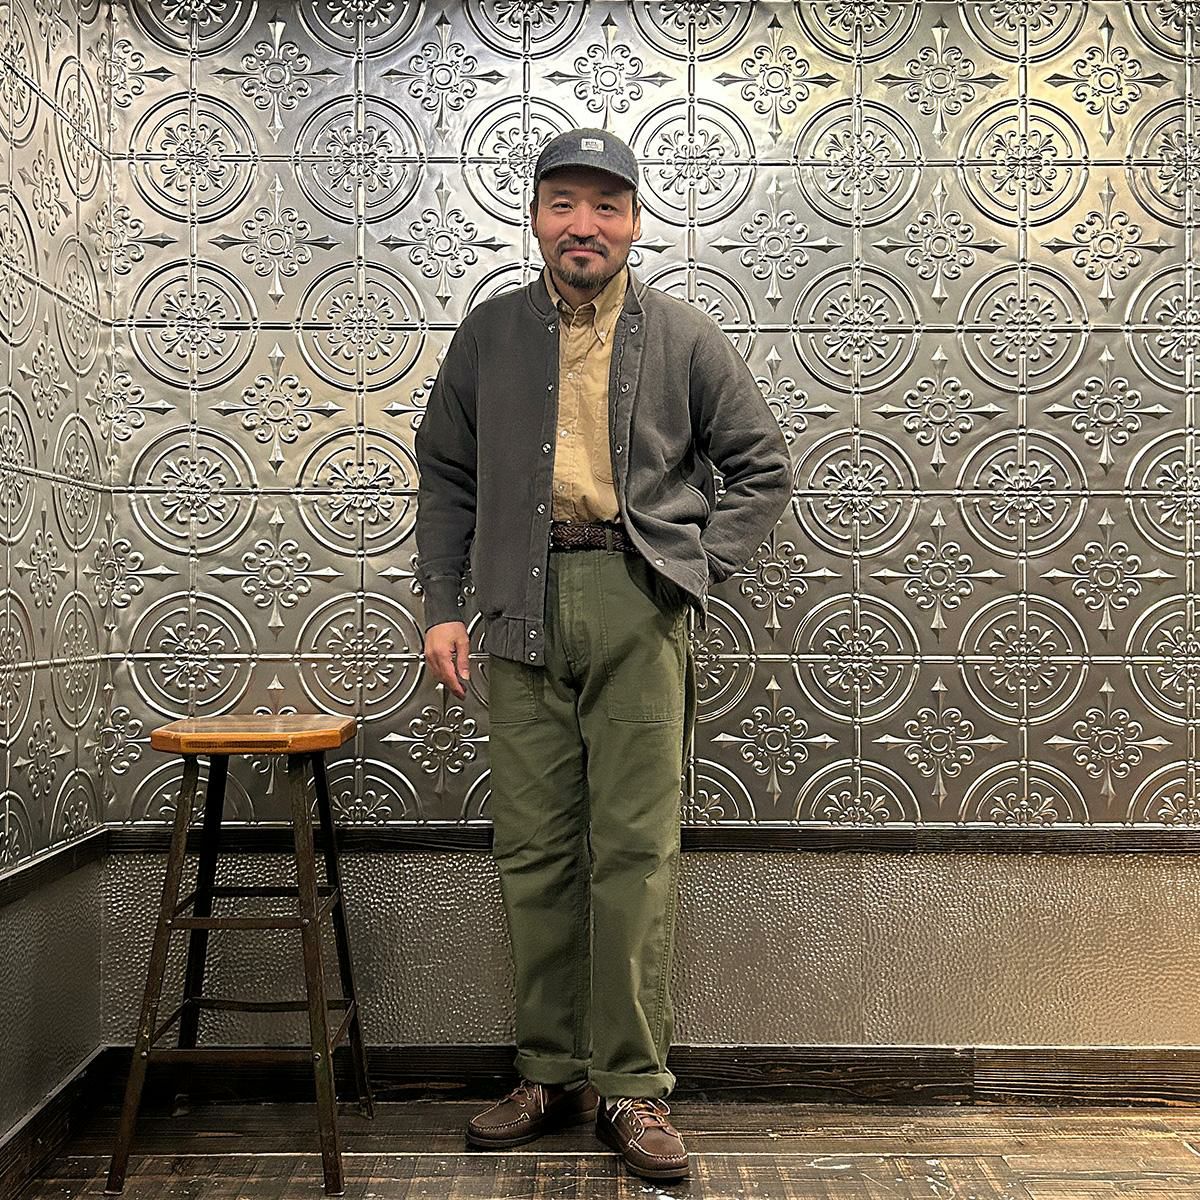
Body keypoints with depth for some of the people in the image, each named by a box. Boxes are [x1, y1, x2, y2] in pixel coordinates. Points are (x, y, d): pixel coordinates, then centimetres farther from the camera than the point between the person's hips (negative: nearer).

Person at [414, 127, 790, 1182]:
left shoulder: (684, 336, 9)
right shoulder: (488, 335, 14)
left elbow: (763, 464, 14)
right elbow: (446, 475, 18)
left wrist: (700, 566, 2)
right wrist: (444, 605, 9)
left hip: (639, 604, -2)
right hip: (522, 607, 2)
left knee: (636, 848, -2)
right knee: (534, 848, 5)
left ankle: (633, 1086, 9)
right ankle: (552, 1073, 19)